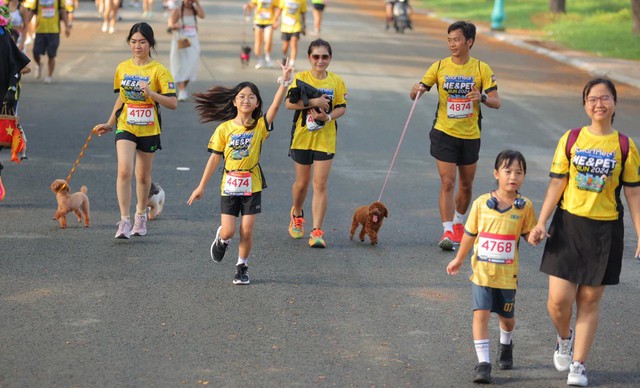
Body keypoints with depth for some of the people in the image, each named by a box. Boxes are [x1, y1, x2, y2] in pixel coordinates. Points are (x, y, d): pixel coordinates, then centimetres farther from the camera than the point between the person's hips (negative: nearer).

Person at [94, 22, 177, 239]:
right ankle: (124, 220, -13)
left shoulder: (159, 70, -8)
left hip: (149, 130, -2)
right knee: (124, 171, -16)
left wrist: (151, 93, -27)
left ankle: (141, 215, 34)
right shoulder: (122, 68, 4)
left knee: (143, 176, 11)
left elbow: (173, 103, -13)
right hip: (125, 127, 2)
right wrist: (110, 123, 21)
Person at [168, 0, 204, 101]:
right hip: (180, 42, -4)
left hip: (193, 42, 4)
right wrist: (175, 26, -34)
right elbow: (171, 24, -11)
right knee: (180, 67, -8)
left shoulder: (194, 9, 6)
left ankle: (184, 89, 18)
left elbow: (202, 15, -12)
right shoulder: (177, 10, -4)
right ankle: (181, 91, -14)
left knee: (190, 66, 4)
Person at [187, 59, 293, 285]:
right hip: (229, 185, 0)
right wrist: (201, 187, 3)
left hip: (252, 186, 0)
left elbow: (276, 106, -19)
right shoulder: (224, 129, -3)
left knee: (247, 231, 0)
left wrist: (284, 82, -31)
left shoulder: (260, 126, -4)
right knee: (228, 231, -3)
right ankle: (221, 240, 33)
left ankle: (242, 267, 19)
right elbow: (215, 158, 1)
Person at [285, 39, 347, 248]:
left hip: (325, 139, 0)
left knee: (320, 185, -5)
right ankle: (296, 214, 42)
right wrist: (314, 102, -24)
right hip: (302, 137, 0)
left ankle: (317, 231, -3)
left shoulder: (336, 81, 0)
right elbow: (289, 102, -15)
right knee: (302, 182, 12)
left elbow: (342, 107, 2)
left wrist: (328, 116, -17)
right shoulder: (300, 78, -5)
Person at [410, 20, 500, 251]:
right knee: (447, 183, -12)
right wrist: (416, 91, -23)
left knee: (466, 186, 14)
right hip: (444, 134, -1)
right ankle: (448, 232, -13)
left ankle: (458, 223, 36)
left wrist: (482, 97, -27)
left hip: (471, 135, 2)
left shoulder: (481, 69, -2)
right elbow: (415, 94, 1)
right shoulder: (439, 67, -1)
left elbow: (496, 102, -5)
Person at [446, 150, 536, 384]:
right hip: (481, 270, -1)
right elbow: (470, 233, 6)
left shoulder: (524, 206, -6)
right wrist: (459, 259, 15)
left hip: (507, 274, 1)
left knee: (506, 316, 17)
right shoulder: (482, 203, -5)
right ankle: (483, 363, -7)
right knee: (481, 313, -11)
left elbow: (529, 234, 2)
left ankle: (506, 345, 48)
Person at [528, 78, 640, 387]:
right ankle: (564, 338, 28)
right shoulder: (571, 139, 0)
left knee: (589, 300, 5)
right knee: (559, 298, -5)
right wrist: (541, 223, -7)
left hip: (605, 230, 0)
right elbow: (556, 184, 2)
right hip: (568, 224, 0)